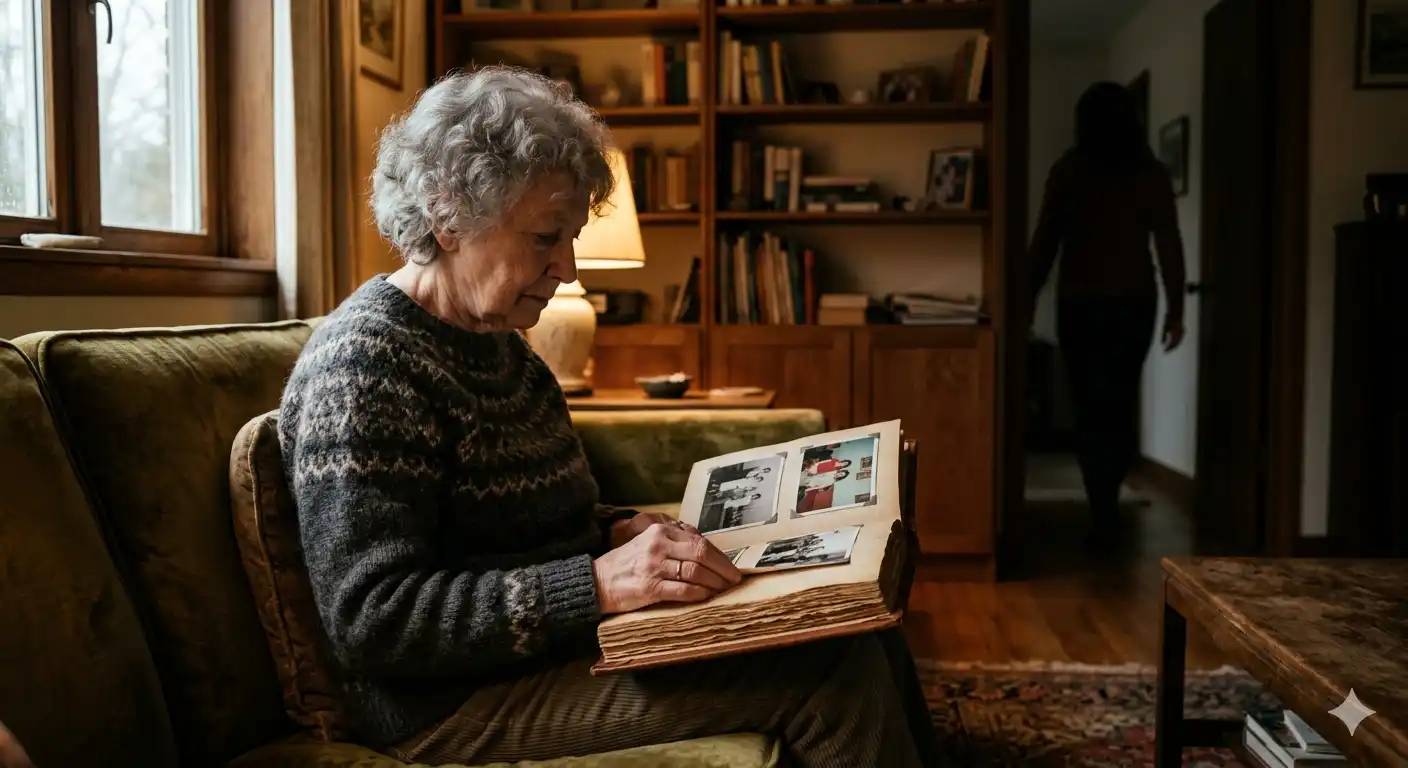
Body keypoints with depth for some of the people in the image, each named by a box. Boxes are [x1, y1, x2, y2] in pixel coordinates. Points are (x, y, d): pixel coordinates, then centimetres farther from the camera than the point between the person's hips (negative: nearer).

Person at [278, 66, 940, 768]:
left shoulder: (496, 343, 12)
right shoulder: (362, 363, -17)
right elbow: (372, 622, -24)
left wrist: (619, 532, 3)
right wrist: (598, 582, -28)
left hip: (567, 636, 9)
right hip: (456, 707, -9)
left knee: (861, 628, -1)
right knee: (833, 671, -18)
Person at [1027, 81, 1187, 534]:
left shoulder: (1068, 171, -3)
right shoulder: (1151, 173, 1)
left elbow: (1044, 242, -3)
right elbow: (1169, 246, 0)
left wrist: (1029, 300, 5)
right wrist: (1175, 309, 5)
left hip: (1079, 303, -2)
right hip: (1134, 301, 2)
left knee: (1090, 406, 3)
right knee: (1121, 401, 15)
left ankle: (1104, 511, 1)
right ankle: (1108, 498, 24)